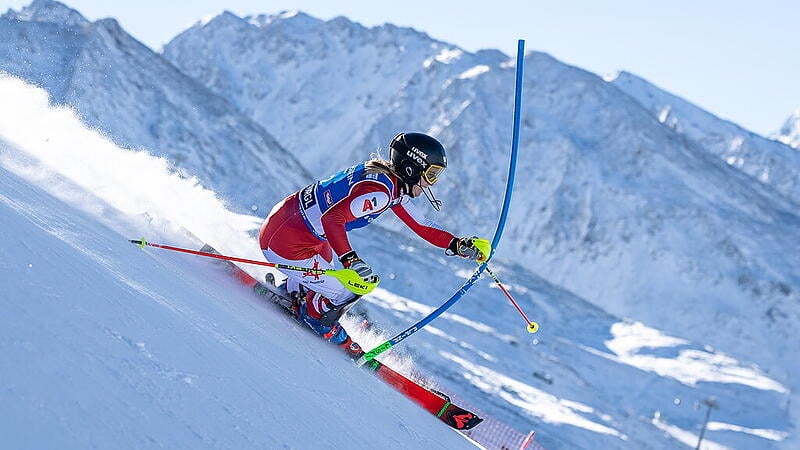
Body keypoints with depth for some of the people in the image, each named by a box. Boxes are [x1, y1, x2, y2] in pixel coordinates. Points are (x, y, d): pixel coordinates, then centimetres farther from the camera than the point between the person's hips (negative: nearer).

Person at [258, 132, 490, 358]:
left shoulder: (394, 184, 4)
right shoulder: (379, 191, -26)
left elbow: (421, 225, 12)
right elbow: (332, 218, -37)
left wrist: (458, 245, 3)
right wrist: (350, 259, -47)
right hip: (286, 245, -10)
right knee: (347, 293, -5)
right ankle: (314, 318, 20)